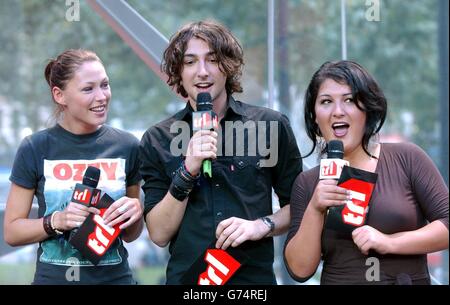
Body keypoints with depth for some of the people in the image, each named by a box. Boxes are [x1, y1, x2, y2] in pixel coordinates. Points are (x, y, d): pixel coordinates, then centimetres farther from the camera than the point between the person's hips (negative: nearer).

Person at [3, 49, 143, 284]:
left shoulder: (127, 146, -3)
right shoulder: (35, 149, -7)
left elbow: (130, 235, 6)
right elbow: (12, 232, -4)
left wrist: (135, 212, -13)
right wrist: (56, 221, -19)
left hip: (115, 277, 1)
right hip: (53, 277, -1)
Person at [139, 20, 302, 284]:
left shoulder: (272, 126, -4)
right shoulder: (157, 140, -2)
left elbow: (299, 206, 4)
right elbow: (159, 234, -6)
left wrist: (263, 225, -14)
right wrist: (187, 172, -18)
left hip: (255, 277, 0)